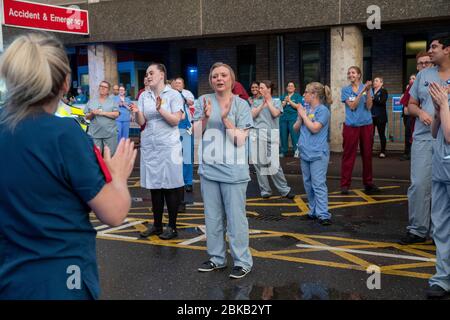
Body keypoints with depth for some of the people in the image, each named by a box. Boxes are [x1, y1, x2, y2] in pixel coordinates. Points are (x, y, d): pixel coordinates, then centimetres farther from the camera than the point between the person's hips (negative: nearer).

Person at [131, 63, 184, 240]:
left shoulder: (173, 95, -3)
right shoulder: (144, 96, 9)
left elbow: (176, 120, -10)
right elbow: (141, 122, 3)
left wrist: (160, 109, -24)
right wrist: (137, 112, -18)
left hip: (168, 146, -4)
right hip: (149, 146, 4)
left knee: (170, 186, 0)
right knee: (154, 186, 10)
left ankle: (172, 226, 11)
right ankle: (156, 225, 21)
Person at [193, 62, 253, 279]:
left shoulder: (241, 104, -5)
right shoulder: (203, 101, 3)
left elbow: (240, 140, -9)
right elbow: (196, 134, 1)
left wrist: (225, 118, -20)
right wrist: (205, 117, -16)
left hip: (233, 170, -4)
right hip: (208, 169, 4)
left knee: (235, 218, 1)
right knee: (212, 217, 14)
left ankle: (242, 261, 13)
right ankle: (216, 258, 28)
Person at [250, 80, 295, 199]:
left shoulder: (276, 101, 9)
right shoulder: (256, 102, 14)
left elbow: (275, 113, -9)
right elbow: (252, 115, -2)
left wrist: (268, 100, -2)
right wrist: (262, 103, -5)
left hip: (271, 135, -2)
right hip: (256, 135, 2)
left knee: (274, 163, -8)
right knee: (259, 163, 2)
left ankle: (284, 190, 3)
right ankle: (265, 190, 12)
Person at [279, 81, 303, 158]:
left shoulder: (297, 96, 6)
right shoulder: (282, 97, 16)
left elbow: (298, 106, -7)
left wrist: (289, 101, -9)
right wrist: (285, 102, -8)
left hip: (293, 119, -4)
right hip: (283, 119, 4)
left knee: (294, 135, -10)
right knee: (283, 135, 5)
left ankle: (297, 151, -5)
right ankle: (283, 152, 15)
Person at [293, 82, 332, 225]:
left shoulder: (323, 110, -9)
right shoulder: (305, 109, 9)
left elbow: (315, 128, -19)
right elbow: (296, 128, 11)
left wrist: (304, 115, -10)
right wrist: (300, 117, -7)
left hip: (318, 154, -7)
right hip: (305, 152, 8)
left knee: (318, 184, -9)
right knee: (308, 184, 13)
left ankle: (323, 214, -5)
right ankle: (313, 211, 24)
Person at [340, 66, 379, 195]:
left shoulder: (366, 87, 4)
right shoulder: (345, 90, 0)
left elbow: (369, 106, -5)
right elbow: (352, 106, -12)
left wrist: (368, 91, -16)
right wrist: (362, 91, -18)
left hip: (366, 125, 2)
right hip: (351, 126, -2)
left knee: (367, 154, 8)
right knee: (348, 155, -1)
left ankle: (368, 182, 20)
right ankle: (345, 184, 4)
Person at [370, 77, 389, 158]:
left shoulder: (384, 91, 0)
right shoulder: (371, 90, 12)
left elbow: (382, 102, -14)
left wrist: (373, 98, -19)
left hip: (380, 116, -3)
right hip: (371, 116, 3)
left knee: (381, 134, 3)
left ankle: (383, 151, 9)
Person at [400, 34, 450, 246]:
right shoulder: (423, 75, 12)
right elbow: (411, 105, 15)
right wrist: (420, 112, -6)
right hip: (423, 139, 2)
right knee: (419, 184, -2)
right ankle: (417, 230, 10)